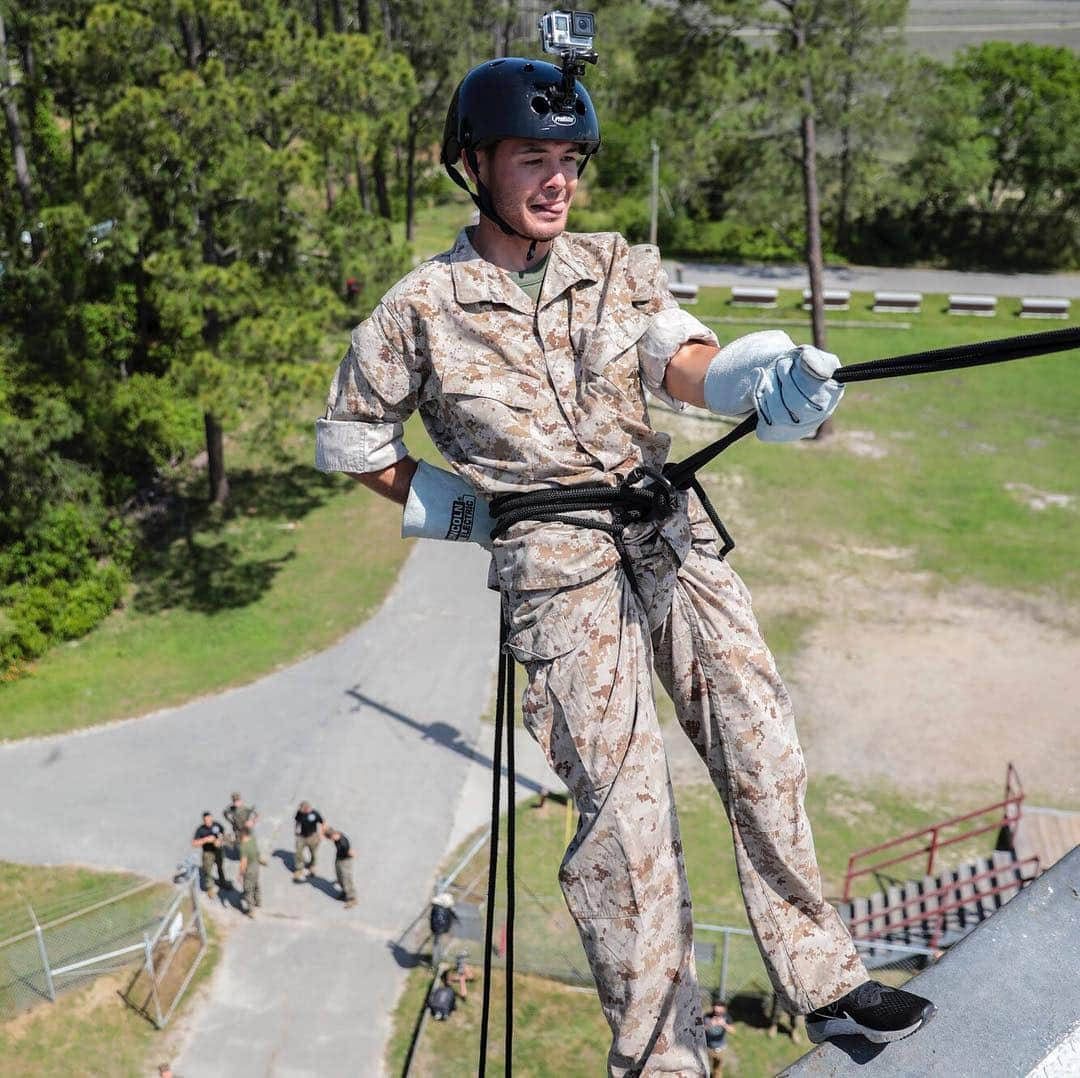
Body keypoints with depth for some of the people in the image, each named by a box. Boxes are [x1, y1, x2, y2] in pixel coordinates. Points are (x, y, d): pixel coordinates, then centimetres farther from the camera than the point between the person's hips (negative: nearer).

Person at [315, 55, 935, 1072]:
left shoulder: (620, 267, 7)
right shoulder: (421, 309, 0)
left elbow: (684, 361, -12)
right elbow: (346, 437, 11)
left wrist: (762, 376, -34)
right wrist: (439, 505, 4)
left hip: (671, 531, 4)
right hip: (556, 567, -4)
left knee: (764, 750, 3)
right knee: (624, 804, -4)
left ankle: (823, 980, 22)